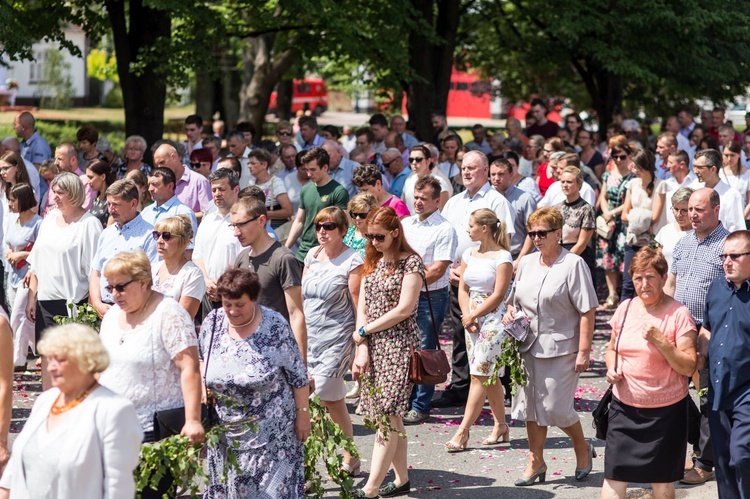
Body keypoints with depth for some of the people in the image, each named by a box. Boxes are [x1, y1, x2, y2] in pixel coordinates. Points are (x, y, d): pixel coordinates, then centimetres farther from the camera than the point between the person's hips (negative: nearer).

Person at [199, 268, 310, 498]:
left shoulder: (275, 326, -15)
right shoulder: (212, 323, -4)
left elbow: (298, 375, -9)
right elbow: (201, 361, 14)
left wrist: (303, 414, -6)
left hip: (270, 430, -4)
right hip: (225, 427, 4)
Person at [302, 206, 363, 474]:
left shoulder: (353, 261, -8)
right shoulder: (312, 255, 11)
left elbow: (359, 305, -10)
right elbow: (301, 296, 17)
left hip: (337, 339, -6)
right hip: (310, 337, 6)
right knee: (333, 401, 10)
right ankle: (350, 461, 19)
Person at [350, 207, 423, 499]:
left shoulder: (410, 263, -7)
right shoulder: (372, 262, 14)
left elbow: (404, 309, -14)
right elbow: (362, 308, 9)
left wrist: (364, 331, -7)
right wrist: (362, 350, -3)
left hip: (399, 346, -7)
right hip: (373, 346, 7)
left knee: (386, 415, -11)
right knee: (391, 417, 10)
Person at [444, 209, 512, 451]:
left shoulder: (502, 257, -10)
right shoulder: (469, 254, 11)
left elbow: (498, 295, -13)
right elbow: (463, 289, 11)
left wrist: (472, 316, -10)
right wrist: (467, 316, -4)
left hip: (494, 319, -7)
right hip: (472, 319, 7)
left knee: (479, 375, -9)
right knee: (489, 375, 12)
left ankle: (462, 432, -12)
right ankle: (501, 425, 21)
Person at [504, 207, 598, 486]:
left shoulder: (573, 264, -9)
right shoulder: (526, 263, 11)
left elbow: (587, 311, -12)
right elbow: (515, 300, 24)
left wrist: (584, 351, -16)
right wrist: (510, 314, 1)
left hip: (560, 348, -6)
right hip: (528, 347, 6)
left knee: (556, 408, -3)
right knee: (530, 406, 9)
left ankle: (583, 450, 22)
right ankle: (536, 462, 20)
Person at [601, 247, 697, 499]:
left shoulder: (678, 314, -10)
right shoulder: (625, 309, 4)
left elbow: (688, 367, -12)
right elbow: (612, 348, 19)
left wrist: (660, 342, -25)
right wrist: (611, 368, -2)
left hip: (666, 410, -4)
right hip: (624, 406, 4)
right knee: (614, 477, -1)